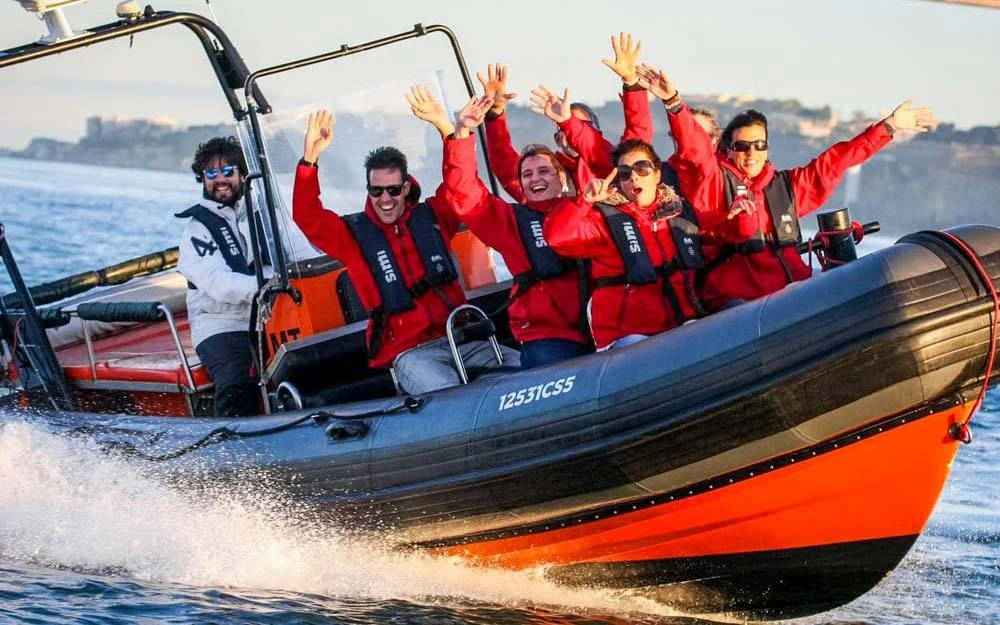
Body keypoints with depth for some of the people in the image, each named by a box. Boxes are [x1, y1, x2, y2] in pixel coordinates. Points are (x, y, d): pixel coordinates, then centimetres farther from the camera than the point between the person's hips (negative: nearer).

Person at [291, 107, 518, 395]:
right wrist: (310, 159, -18)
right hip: (408, 352, -4)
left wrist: (451, 129, -11)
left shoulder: (432, 217, 13)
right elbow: (307, 218, -4)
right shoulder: (355, 234, 7)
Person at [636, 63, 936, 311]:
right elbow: (694, 148, -6)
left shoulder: (786, 185, 25)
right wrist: (673, 102, -24)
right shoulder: (714, 181, 10)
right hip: (739, 299, -5)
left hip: (797, 295, 5)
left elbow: (836, 159, 29)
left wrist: (889, 126, 32)